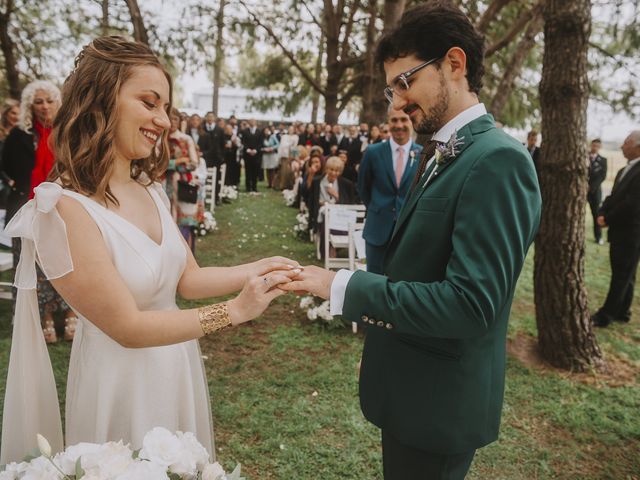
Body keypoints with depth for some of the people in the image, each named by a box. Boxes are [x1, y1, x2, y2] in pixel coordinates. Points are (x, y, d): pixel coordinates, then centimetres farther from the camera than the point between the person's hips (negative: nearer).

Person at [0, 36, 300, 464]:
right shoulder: (64, 208, -24)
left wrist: (252, 271, -13)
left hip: (179, 367, 7)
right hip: (123, 381, -7)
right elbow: (127, 327, -23)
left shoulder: (150, 190, -1)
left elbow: (187, 277, 3)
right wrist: (234, 311, -25)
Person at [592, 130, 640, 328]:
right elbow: (613, 197, 13)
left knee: (622, 276, 0)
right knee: (623, 275, 15)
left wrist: (608, 219, -12)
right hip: (619, 231, 9)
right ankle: (621, 312, 24)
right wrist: (602, 214, -5)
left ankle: (606, 314, 6)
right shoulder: (624, 171, 14)